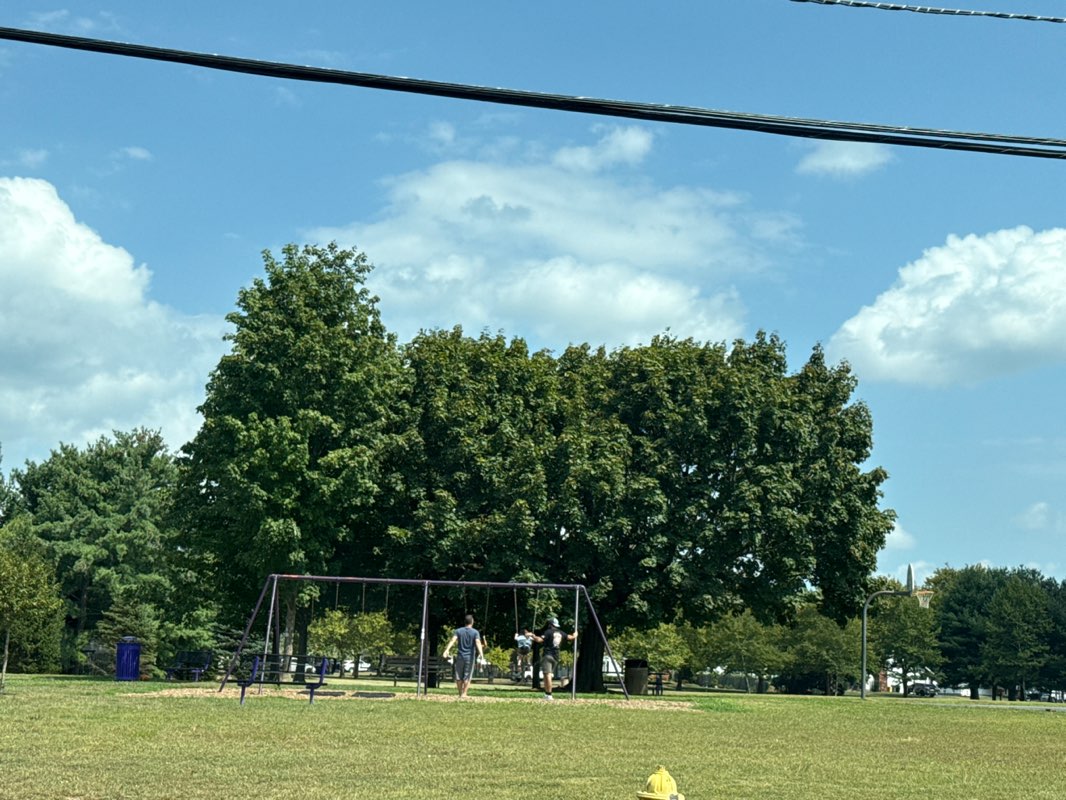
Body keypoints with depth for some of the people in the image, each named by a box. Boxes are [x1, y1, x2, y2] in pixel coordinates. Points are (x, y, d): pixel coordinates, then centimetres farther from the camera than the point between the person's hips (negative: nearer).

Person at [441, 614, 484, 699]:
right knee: (467, 677, 2)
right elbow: (478, 642, -17)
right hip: (470, 657, -2)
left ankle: (460, 694, 16)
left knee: (459, 677, 11)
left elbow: (453, 640, -12)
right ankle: (464, 694, -7)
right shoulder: (475, 632, 0)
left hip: (460, 657, 2)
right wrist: (481, 653, -29)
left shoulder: (458, 631, 5)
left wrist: (447, 650, -24)